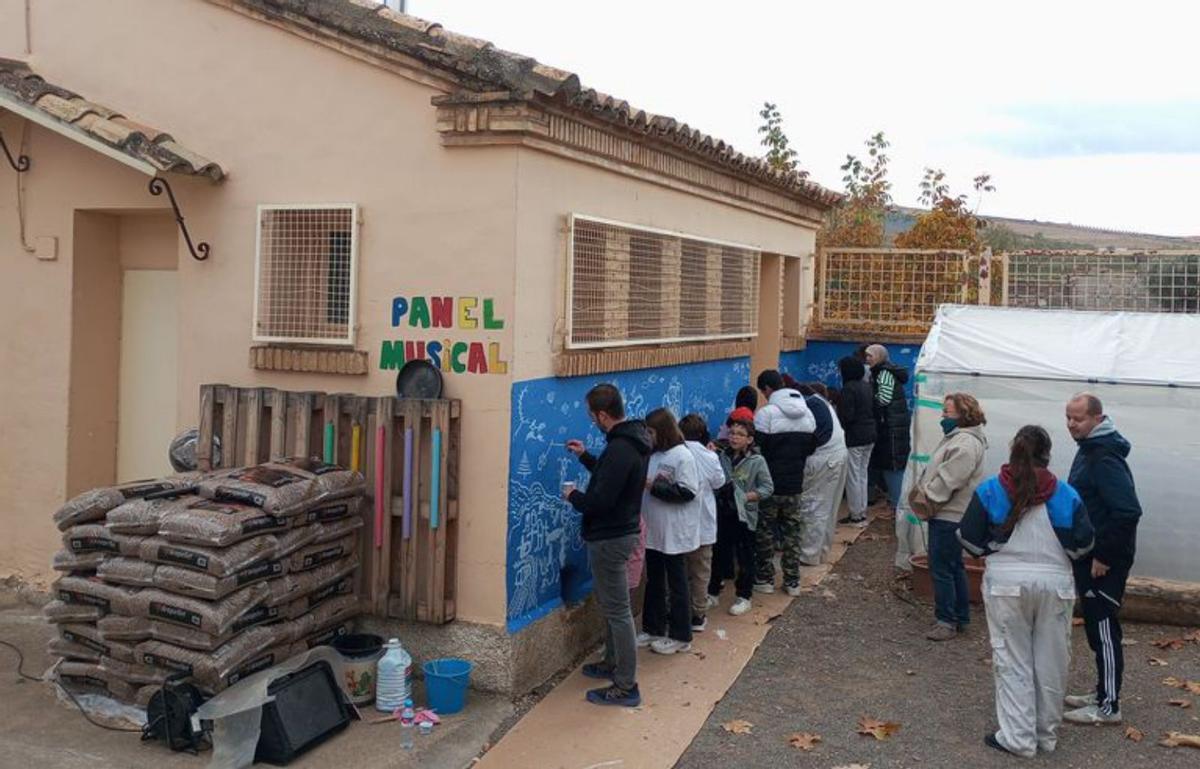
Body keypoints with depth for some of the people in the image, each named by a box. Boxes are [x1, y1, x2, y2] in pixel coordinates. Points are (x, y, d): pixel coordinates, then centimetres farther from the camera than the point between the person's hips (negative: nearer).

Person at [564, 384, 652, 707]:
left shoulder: (620, 449, -26)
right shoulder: (633, 440, 7)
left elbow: (601, 501, -27)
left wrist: (574, 496, -9)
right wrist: (585, 456, 20)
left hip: (610, 538, -11)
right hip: (620, 531, 11)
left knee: (617, 610, -4)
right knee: (609, 602, 24)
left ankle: (626, 687, 3)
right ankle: (613, 663, 39)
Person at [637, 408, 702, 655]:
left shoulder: (683, 456, -14)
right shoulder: (653, 455, 7)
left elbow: (688, 492, -21)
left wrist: (654, 486, -21)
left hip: (675, 535, -7)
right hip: (654, 532, 7)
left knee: (676, 585, 4)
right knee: (654, 583, 16)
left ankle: (680, 637, 14)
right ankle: (653, 629, 28)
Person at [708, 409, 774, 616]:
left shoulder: (757, 461, -10)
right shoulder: (723, 457, 2)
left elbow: (767, 488, -10)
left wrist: (746, 497, -17)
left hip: (744, 515, -4)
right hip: (723, 512, 4)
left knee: (744, 558, 7)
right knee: (719, 554, 14)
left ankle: (743, 597, 19)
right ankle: (712, 593, 26)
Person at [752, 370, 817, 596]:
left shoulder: (766, 413, -18)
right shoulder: (807, 413, 4)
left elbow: (758, 448, -16)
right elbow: (811, 447, 13)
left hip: (770, 484, -5)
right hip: (795, 484, 6)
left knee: (764, 531, 8)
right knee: (792, 531, 14)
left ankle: (765, 579, 14)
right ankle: (792, 581, 18)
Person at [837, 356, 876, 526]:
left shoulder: (848, 388, -17)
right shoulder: (867, 386, 9)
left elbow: (846, 415, -21)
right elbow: (874, 409, 14)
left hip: (854, 437, -9)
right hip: (869, 436, 9)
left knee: (853, 477, -1)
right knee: (862, 475, 16)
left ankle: (855, 516, 4)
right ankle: (862, 513, 21)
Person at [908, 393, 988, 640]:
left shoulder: (965, 444, -21)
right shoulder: (956, 437, 14)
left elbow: (947, 480, -24)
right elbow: (933, 470, 20)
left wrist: (926, 499, -12)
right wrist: (921, 493, 8)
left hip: (950, 517, -11)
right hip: (946, 515, 11)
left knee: (942, 569, -4)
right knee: (954, 567, 17)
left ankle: (947, 621, 4)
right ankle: (961, 618, 27)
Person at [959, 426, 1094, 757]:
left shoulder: (990, 490, -5)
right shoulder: (1066, 494, -3)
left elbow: (969, 540, -3)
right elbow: (1082, 544, -1)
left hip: (1006, 583, -1)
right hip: (1055, 584, 1)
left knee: (1013, 661, 8)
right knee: (1051, 662, 12)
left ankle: (1018, 737, 9)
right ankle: (1047, 735, 23)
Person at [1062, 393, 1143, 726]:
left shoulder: (1105, 458, -21)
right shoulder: (1089, 449, 11)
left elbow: (1128, 511, -27)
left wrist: (1104, 557, -22)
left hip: (1105, 560, -10)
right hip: (1091, 555, 10)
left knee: (1103, 627, -3)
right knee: (1096, 626, 17)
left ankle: (1108, 706, 4)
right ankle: (1103, 692, 28)